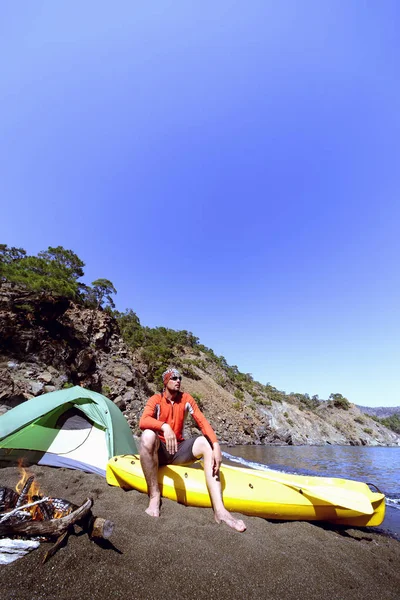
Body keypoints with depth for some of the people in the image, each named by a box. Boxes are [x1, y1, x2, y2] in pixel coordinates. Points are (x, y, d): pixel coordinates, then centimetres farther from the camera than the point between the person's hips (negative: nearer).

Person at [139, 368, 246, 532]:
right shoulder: (156, 400, -10)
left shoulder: (186, 399, -2)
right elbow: (143, 422, -28)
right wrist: (164, 426, -47)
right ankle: (154, 496, -22)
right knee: (148, 435, -35)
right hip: (159, 451, -3)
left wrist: (216, 445, -27)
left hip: (178, 451, 3)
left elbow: (202, 422, -12)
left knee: (207, 443, -22)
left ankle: (219, 510, -29)